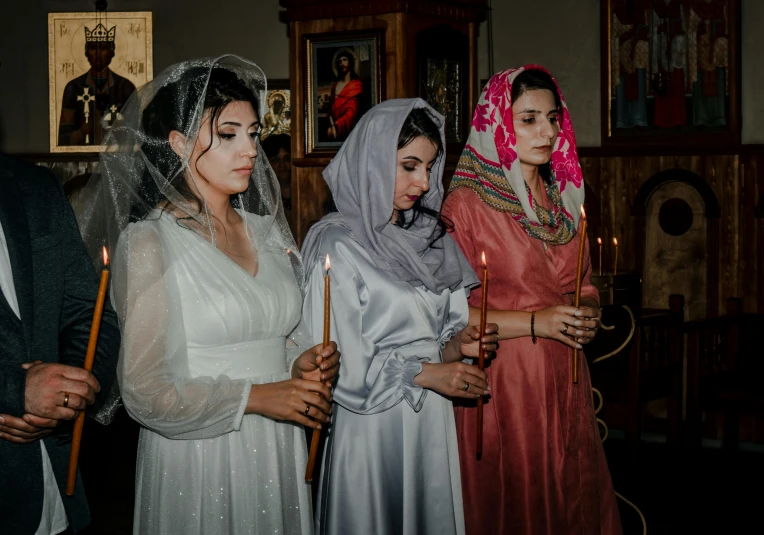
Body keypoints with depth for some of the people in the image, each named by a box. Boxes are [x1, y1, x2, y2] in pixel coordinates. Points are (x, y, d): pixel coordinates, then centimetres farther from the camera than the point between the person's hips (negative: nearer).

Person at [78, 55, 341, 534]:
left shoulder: (266, 230, 9)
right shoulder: (149, 241, -11)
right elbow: (144, 392, -13)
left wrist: (304, 364, -2)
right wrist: (254, 398, -18)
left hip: (281, 455, 6)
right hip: (200, 459, -6)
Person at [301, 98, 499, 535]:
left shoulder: (429, 237, 11)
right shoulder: (337, 243, -10)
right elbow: (336, 359, -15)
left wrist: (457, 345, -4)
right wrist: (424, 373, -15)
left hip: (433, 420, 6)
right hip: (373, 428, -6)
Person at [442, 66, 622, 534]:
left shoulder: (564, 198, 12)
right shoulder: (467, 202, -9)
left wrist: (588, 315, -3)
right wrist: (533, 322, -18)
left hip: (565, 383, 6)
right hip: (502, 384, -6)